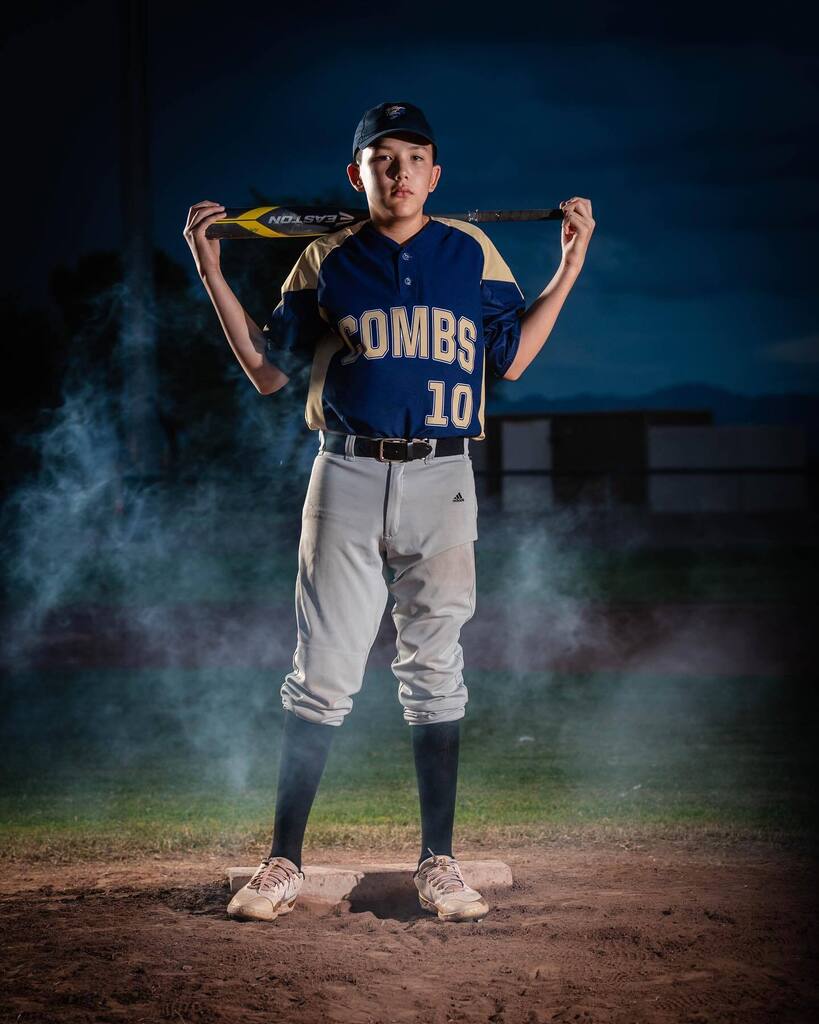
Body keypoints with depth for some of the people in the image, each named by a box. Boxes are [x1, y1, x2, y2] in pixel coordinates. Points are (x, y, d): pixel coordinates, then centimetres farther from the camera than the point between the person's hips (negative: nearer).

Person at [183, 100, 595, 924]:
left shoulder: (472, 254, 10)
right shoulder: (325, 262, 8)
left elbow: (512, 359, 11)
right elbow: (267, 371, 10)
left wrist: (571, 266, 6)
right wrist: (211, 273, 4)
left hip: (441, 483, 1)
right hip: (347, 478, -1)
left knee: (434, 670, 4)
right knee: (323, 672, -4)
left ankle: (438, 863, 10)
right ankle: (283, 862, 2)